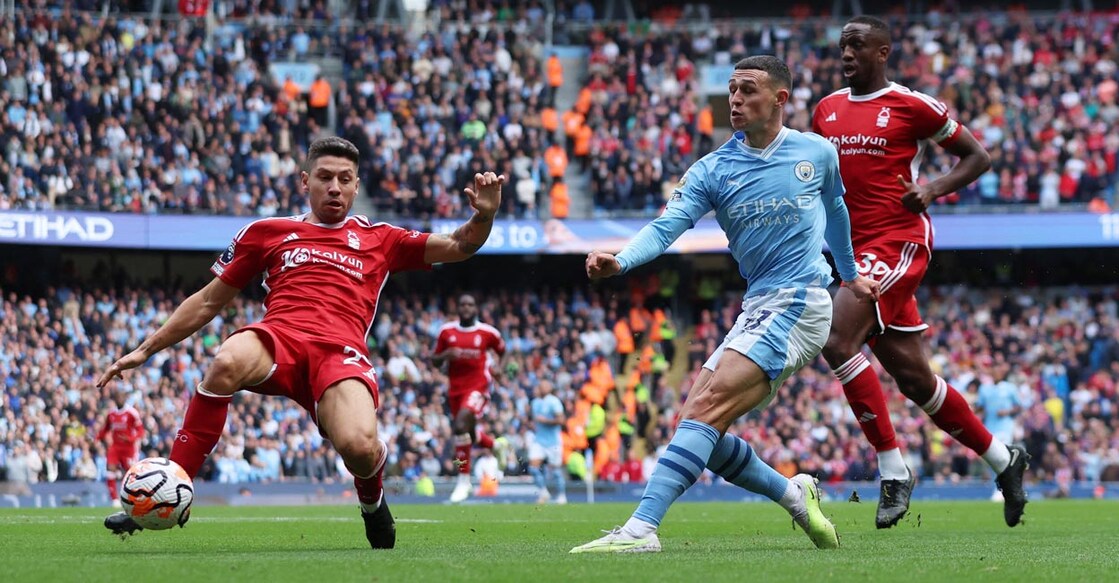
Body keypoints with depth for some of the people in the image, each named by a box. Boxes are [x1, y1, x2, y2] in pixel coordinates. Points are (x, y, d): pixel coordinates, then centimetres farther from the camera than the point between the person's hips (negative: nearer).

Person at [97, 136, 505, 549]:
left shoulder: (379, 239, 25)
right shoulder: (267, 233, 24)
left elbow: (458, 247, 23)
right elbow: (208, 302, 27)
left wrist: (484, 215, 0)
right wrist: (145, 350, 23)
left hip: (341, 353, 0)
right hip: (279, 338, 0)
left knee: (358, 447, -32)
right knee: (227, 362, -39)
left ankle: (372, 499, 9)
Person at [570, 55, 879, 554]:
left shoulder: (818, 153, 3)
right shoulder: (712, 170, 5)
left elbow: (834, 210, 23)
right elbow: (667, 225, -8)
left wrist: (850, 274, 35)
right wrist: (620, 261, -28)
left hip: (800, 303, -6)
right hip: (755, 308, 6)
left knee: (706, 407, -22)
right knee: (694, 426, -2)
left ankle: (642, 528, -31)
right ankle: (793, 494, 20)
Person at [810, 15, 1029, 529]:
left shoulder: (911, 106, -4)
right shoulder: (826, 110, 14)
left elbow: (977, 156, 3)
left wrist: (934, 190, -12)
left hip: (898, 241, -7)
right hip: (858, 250, 7)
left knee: (838, 342, -23)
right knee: (912, 376, 10)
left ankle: (893, 470, -15)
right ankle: (1002, 459, 26)